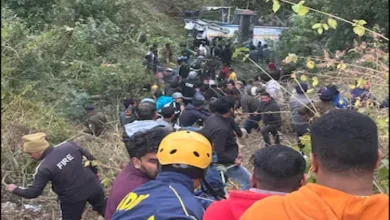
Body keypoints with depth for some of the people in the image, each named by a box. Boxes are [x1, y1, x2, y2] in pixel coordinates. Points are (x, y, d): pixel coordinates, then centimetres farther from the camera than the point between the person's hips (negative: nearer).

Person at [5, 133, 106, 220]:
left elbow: (33, 193, -14)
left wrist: (15, 189, 4)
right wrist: (93, 173, 20)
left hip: (73, 198, -4)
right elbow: (91, 158, 3)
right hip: (92, 186, 4)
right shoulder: (69, 146, -7)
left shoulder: (44, 168, -20)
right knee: (105, 210, 28)